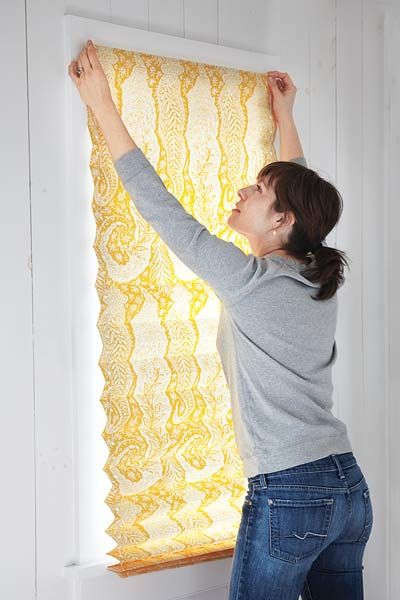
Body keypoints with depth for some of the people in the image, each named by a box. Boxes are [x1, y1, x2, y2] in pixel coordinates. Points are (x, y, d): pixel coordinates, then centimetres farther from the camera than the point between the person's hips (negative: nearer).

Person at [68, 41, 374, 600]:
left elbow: (158, 204, -10)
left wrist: (101, 103, -3)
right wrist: (284, 115, 36)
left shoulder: (249, 280, -14)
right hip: (349, 486, 7)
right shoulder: (319, 276, 5)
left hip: (288, 494, -7)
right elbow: (303, 192, 24)